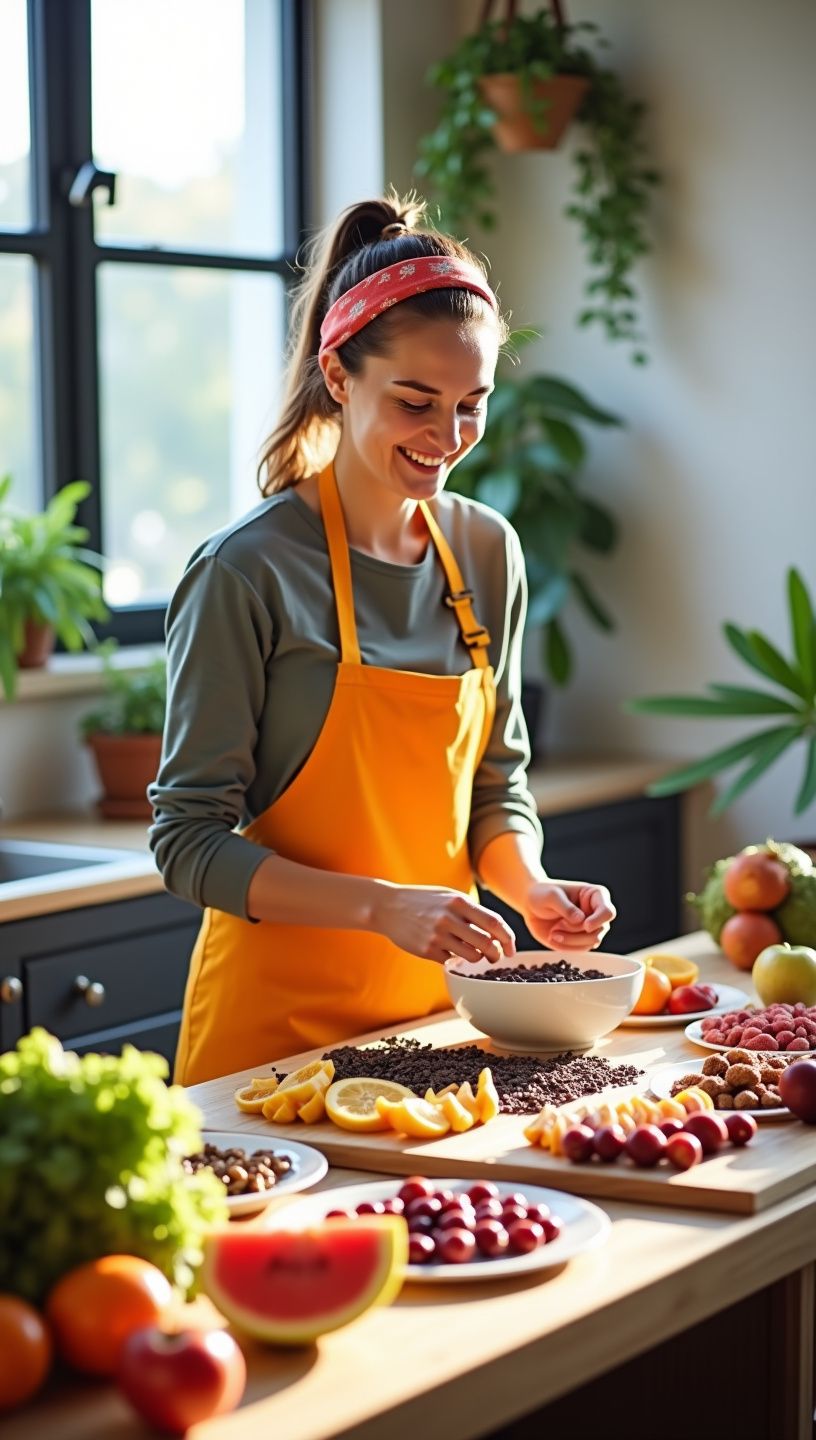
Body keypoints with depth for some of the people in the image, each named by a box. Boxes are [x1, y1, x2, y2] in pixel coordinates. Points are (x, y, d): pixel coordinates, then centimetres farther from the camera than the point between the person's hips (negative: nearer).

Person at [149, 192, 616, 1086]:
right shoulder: (247, 571, -16)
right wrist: (383, 906, -25)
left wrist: (529, 887, -7)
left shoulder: (487, 551, 3)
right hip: (277, 1020, -5)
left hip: (438, 1005, 5)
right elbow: (189, 839, -15)